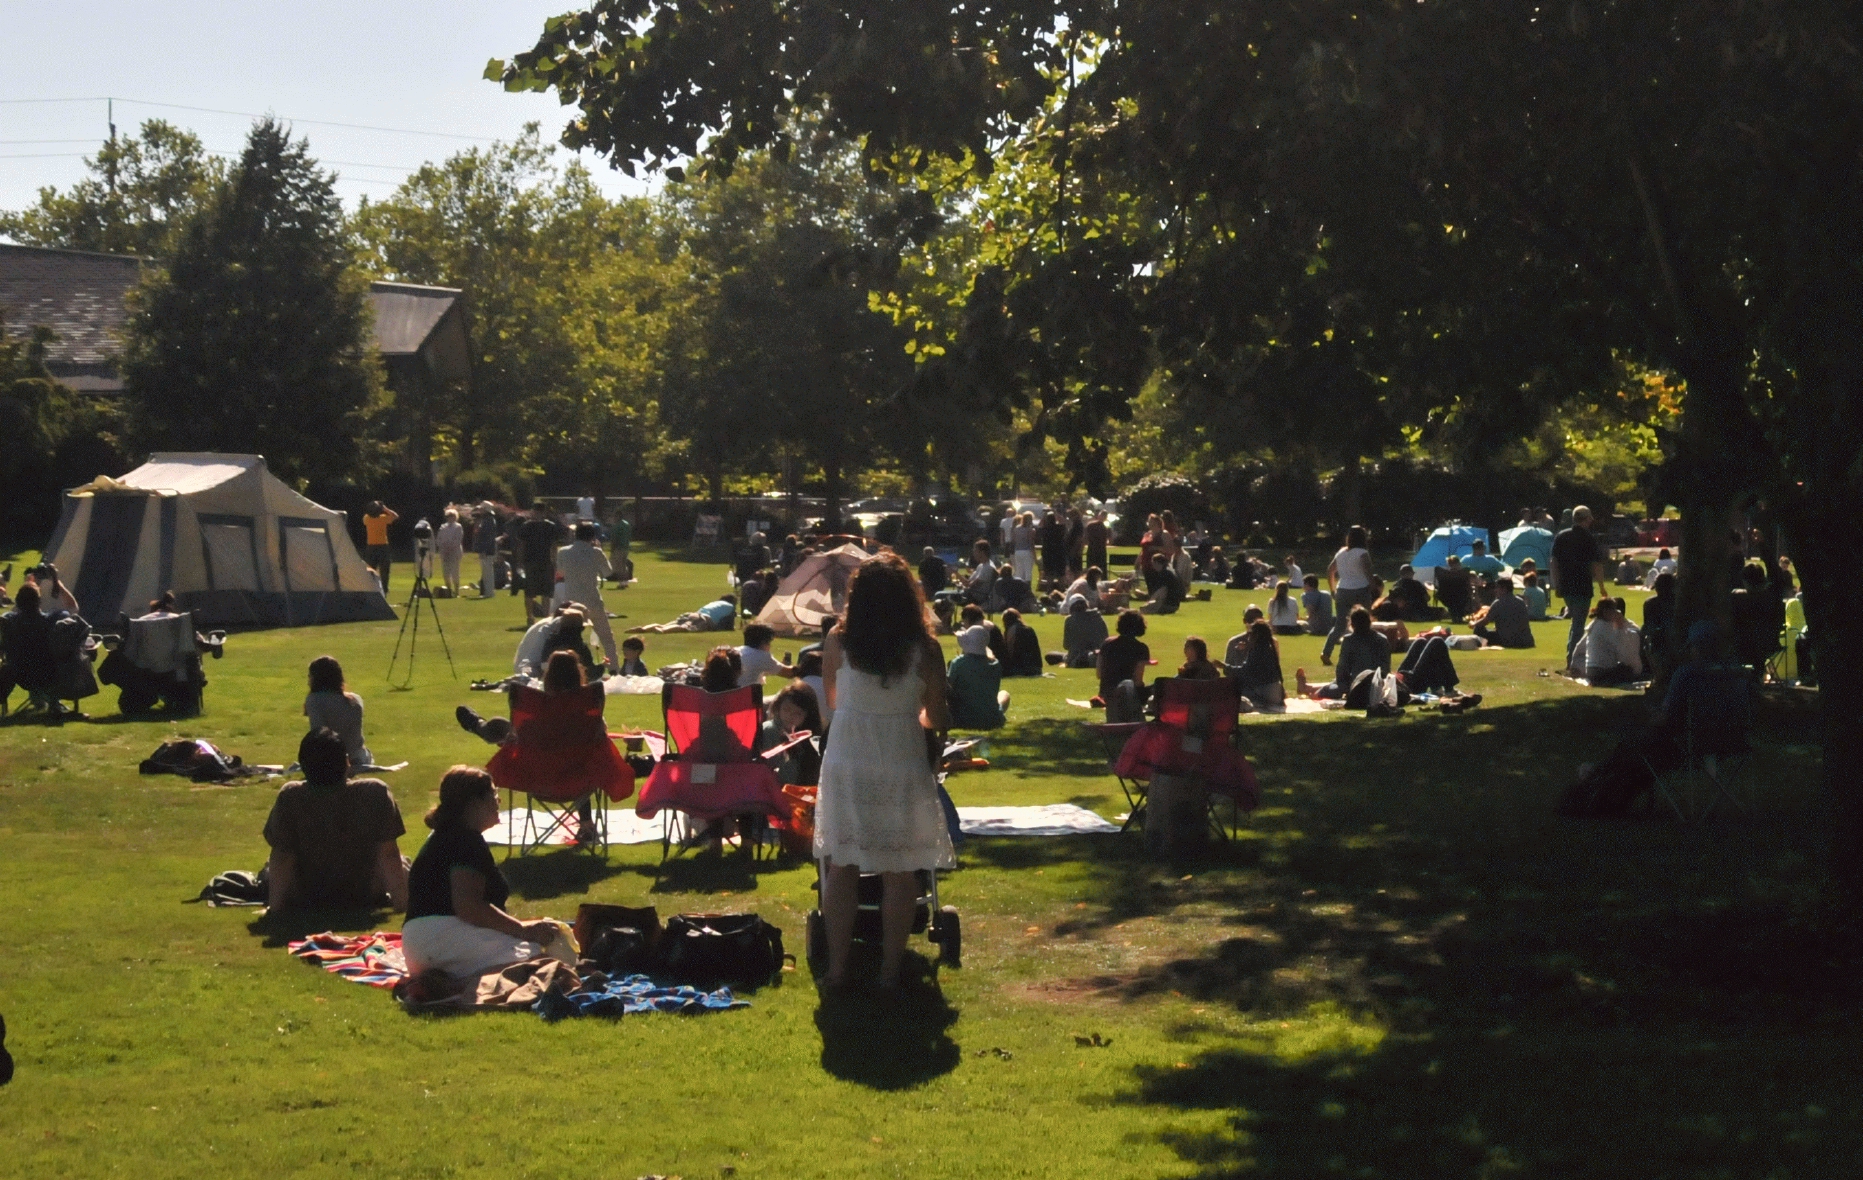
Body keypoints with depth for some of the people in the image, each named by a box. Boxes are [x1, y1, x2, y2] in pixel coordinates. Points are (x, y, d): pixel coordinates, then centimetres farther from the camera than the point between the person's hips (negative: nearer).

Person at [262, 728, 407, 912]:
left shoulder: (290, 798, -22)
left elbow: (281, 858, -15)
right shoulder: (375, 793, -21)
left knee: (270, 869, 31)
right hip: (366, 902, 0)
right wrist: (401, 901, -8)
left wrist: (275, 906, -6)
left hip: (302, 906, 0)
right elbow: (389, 854, -16)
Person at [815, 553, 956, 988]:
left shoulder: (838, 642, -4)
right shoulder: (924, 650, -7)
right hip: (903, 768, -1)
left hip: (845, 765, 1)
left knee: (841, 867, 9)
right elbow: (938, 719, 0)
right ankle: (890, 969, 10)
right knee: (899, 873, 7)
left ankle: (837, 968, 11)